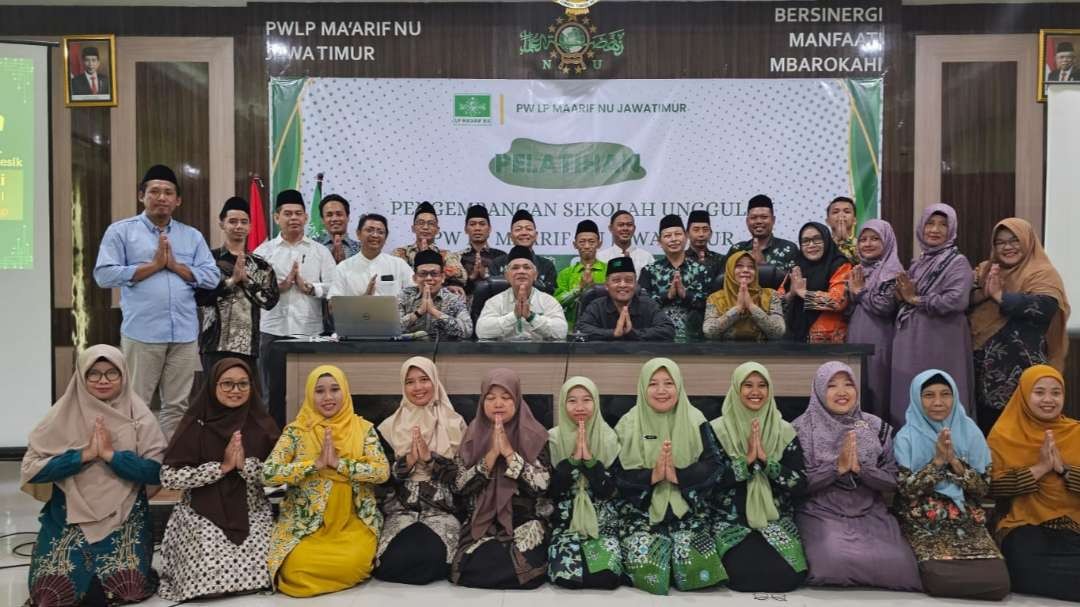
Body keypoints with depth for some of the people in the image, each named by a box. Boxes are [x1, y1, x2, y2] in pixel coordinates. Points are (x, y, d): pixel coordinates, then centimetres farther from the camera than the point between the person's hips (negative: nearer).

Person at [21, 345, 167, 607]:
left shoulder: (139, 416, -2)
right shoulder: (62, 415, 0)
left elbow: (157, 472, -8)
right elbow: (31, 469, -6)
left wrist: (111, 454, -18)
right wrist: (83, 454, -17)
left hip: (126, 516, -1)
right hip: (69, 515, 1)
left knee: (127, 585, -21)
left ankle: (93, 584, 14)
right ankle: (92, 577, 16)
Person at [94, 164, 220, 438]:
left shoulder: (192, 236, 14)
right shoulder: (121, 231, 5)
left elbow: (212, 277, 6)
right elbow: (104, 275, -5)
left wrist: (175, 265, -6)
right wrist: (153, 265, -8)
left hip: (184, 334, 3)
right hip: (142, 333, -3)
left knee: (177, 406, 9)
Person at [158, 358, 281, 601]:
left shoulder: (262, 425, 0)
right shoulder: (196, 424, -5)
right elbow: (168, 477, -11)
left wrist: (245, 464, -19)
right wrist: (222, 466, -17)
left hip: (253, 515, 2)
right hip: (201, 515, -1)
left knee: (260, 570, -21)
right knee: (208, 576, -22)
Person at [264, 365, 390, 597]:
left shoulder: (363, 429, 3)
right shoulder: (295, 431, 1)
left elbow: (383, 471, -8)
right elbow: (268, 474, -10)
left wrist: (339, 463, -18)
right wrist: (317, 463, -17)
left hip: (352, 522, 0)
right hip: (306, 523, 0)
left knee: (353, 562, -27)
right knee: (297, 567, -26)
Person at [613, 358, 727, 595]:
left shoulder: (695, 422, 0)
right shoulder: (629, 425, -1)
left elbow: (715, 467, -7)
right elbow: (617, 474, -6)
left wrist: (678, 475, -22)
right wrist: (651, 476, -22)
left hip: (688, 512, 1)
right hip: (642, 513, 0)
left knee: (695, 573, -18)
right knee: (647, 575, -20)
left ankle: (676, 553, 16)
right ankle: (665, 550, 14)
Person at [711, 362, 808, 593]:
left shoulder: (785, 431, 3)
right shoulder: (717, 429, -3)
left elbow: (801, 485, -4)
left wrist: (766, 460, -16)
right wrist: (746, 460, -18)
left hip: (777, 522, 2)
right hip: (732, 523, -2)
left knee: (788, 573, -20)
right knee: (746, 572, -24)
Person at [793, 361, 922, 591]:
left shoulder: (876, 427, 6)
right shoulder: (802, 428, -3)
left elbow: (894, 482, 2)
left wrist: (860, 469, -16)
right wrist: (837, 467, -19)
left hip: (871, 515, 3)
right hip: (820, 515, -3)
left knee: (896, 563, -22)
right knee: (835, 561, -30)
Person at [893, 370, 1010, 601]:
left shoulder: (970, 432, 4)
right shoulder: (906, 437, -3)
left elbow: (983, 487, 1)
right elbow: (905, 489, -10)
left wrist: (954, 461, -15)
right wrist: (938, 460, -17)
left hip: (968, 523, 3)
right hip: (923, 527, -3)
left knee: (997, 580, -21)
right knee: (941, 580, -29)